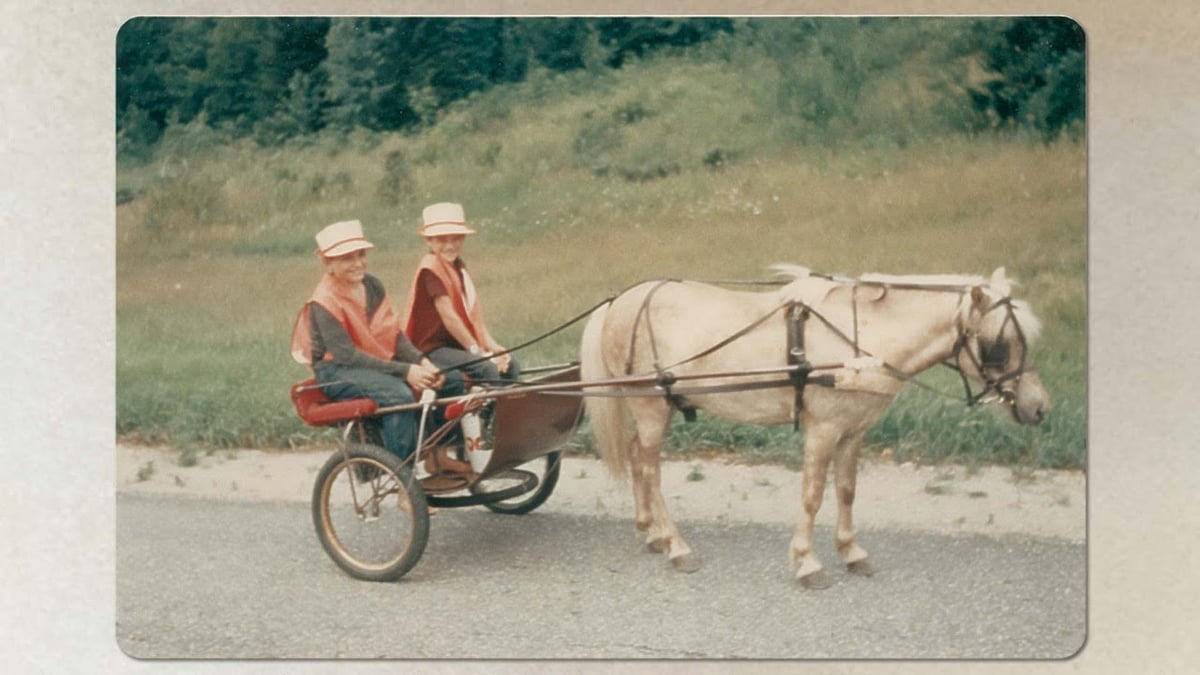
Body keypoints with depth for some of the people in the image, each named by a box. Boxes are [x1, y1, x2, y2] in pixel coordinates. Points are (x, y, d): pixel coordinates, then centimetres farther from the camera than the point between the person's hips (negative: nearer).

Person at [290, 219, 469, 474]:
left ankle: (437, 455, 3)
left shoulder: (372, 286, 6)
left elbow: (394, 334, 4)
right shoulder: (323, 302, -16)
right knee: (399, 394, -36)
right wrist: (405, 371, -30)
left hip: (381, 361, 8)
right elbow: (347, 354, -24)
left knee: (452, 379, -6)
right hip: (338, 371, -7)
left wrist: (423, 363, -16)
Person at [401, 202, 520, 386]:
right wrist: (477, 351, -17)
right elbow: (449, 316, -19)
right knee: (487, 368, -27)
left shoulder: (458, 266, 16)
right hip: (433, 349, -9)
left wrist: (492, 347, 0)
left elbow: (474, 313, 11)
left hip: (460, 344, 9)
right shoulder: (431, 268, -14)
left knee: (511, 365, 1)